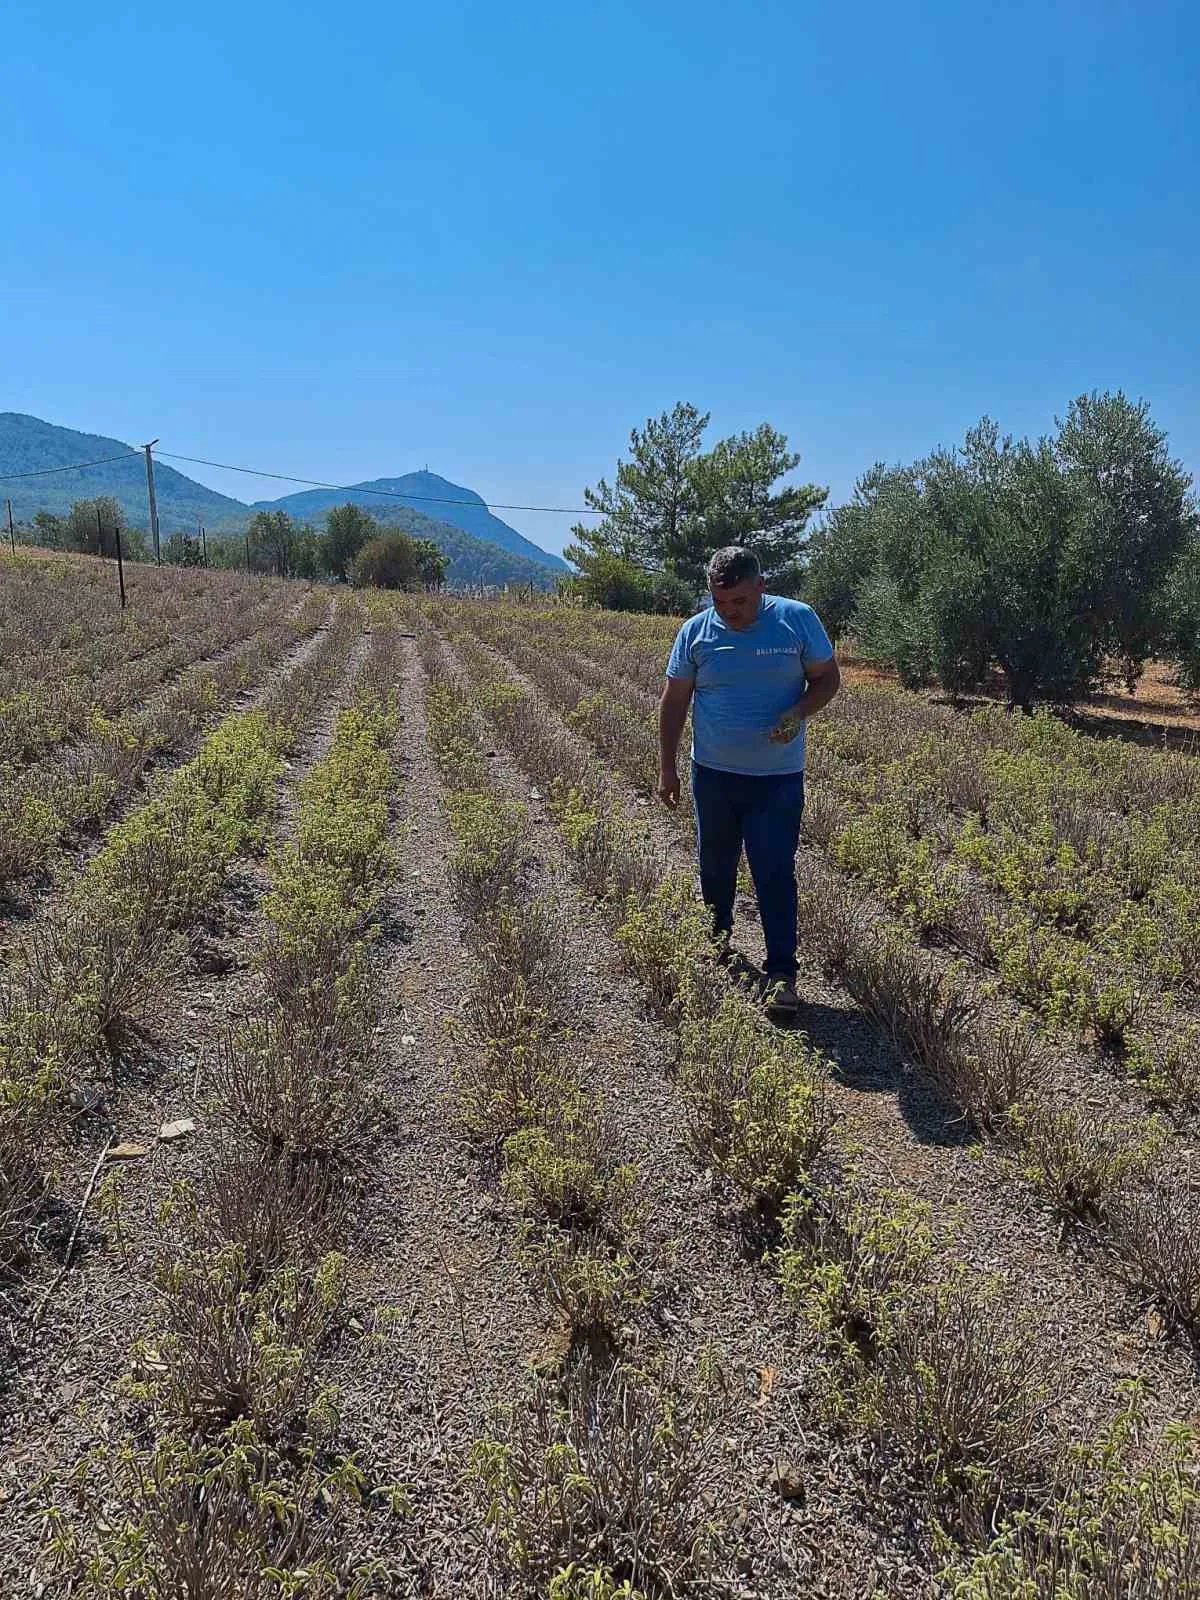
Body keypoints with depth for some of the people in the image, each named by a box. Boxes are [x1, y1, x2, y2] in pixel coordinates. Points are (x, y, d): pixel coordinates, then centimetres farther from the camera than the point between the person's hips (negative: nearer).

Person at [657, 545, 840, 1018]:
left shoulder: (798, 620, -9)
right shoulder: (695, 631, -4)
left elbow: (828, 678, 1)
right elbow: (674, 701, 3)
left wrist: (798, 713, -20)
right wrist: (667, 768, 3)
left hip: (778, 777, -2)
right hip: (713, 773, 3)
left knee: (775, 872, -5)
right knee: (715, 861, 17)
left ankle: (781, 972, 3)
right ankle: (717, 932, 42)